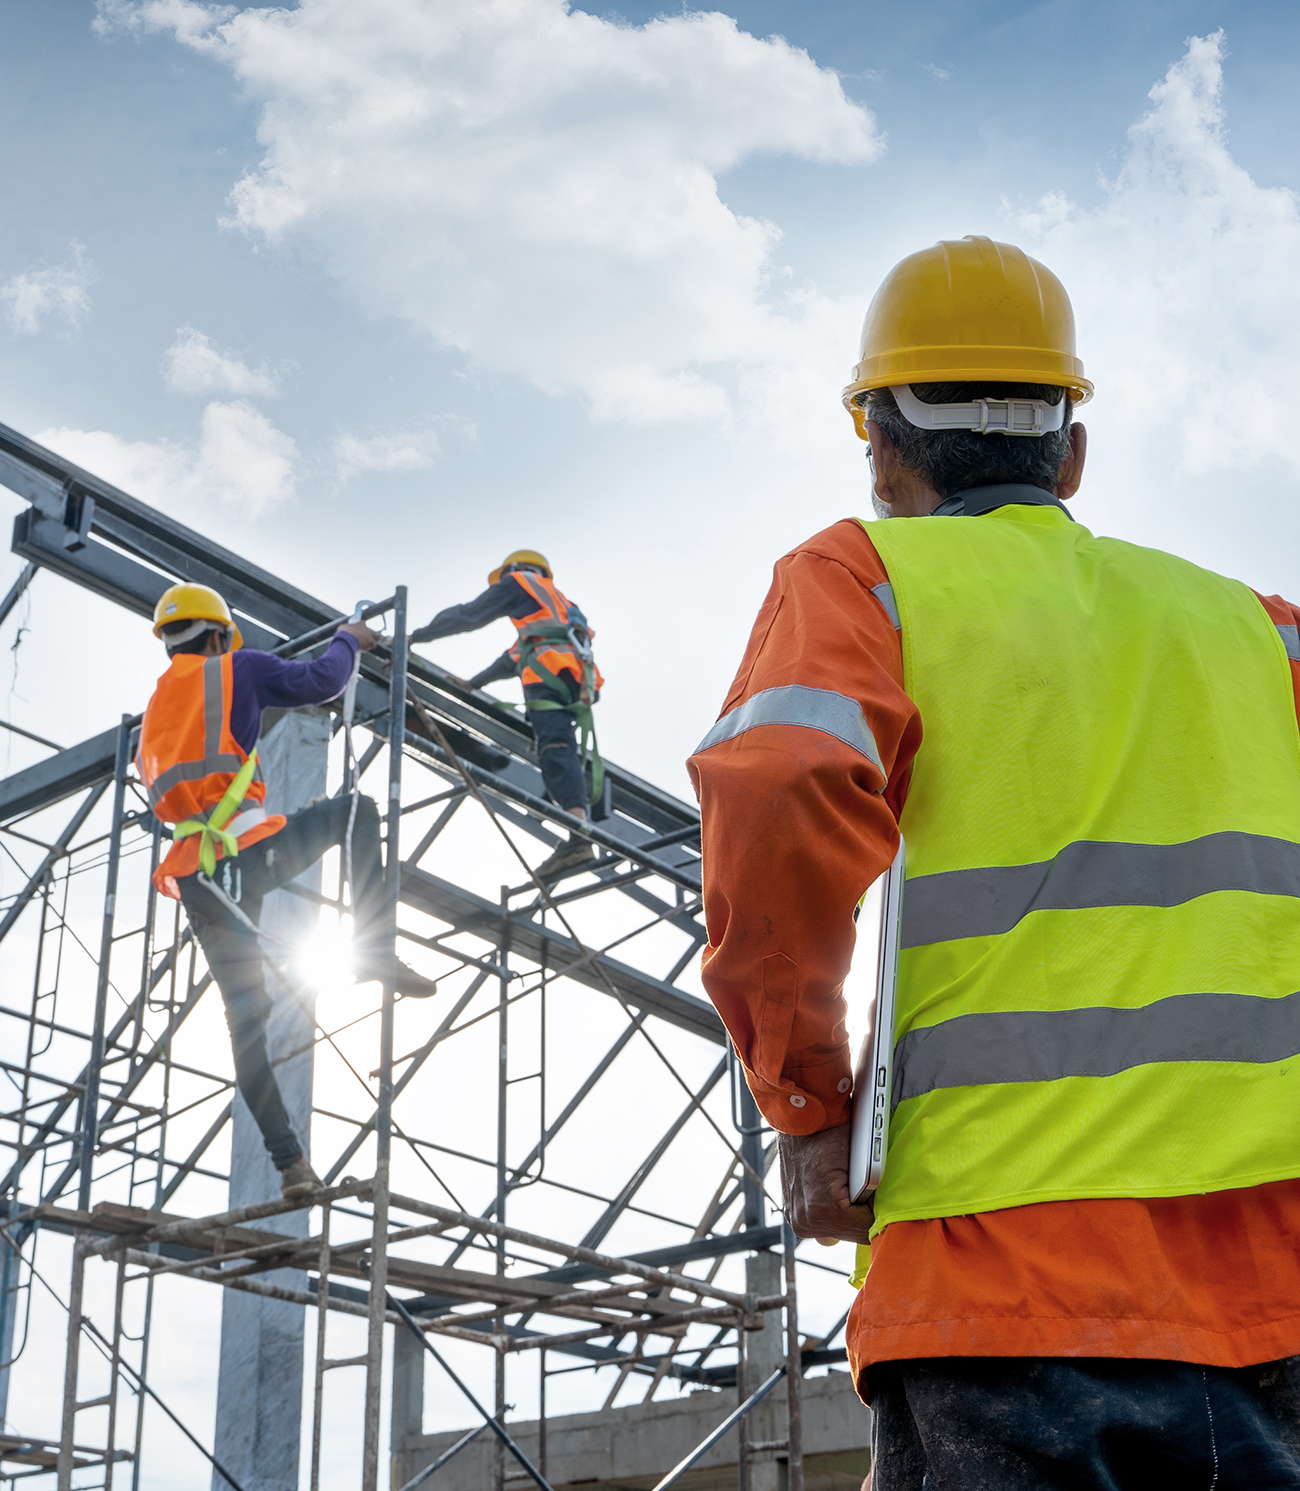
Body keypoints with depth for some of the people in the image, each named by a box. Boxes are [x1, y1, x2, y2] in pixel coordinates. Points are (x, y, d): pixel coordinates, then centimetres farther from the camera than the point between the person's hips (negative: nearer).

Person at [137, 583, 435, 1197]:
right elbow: (319, 682, 3)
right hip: (249, 850, -6)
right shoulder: (235, 669, 6)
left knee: (245, 1017, 8)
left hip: (195, 879, 6)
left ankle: (288, 1162, 6)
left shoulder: (156, 705, 25)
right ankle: (373, 951, -3)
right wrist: (347, 639, 24)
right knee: (358, 810, 14)